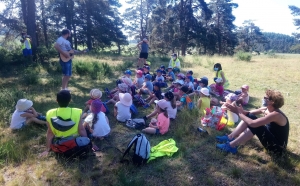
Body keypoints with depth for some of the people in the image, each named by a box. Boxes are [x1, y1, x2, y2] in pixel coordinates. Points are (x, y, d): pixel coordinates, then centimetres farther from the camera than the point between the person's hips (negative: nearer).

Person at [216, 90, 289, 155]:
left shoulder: (275, 114, -29)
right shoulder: (265, 109, -3)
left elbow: (252, 123, -36)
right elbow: (249, 113, 1)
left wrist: (239, 113, -25)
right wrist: (241, 111, -22)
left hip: (278, 146, -8)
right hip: (270, 139, 9)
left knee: (254, 126, -29)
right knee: (249, 117, -5)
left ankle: (231, 146, -20)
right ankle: (230, 138, -6)